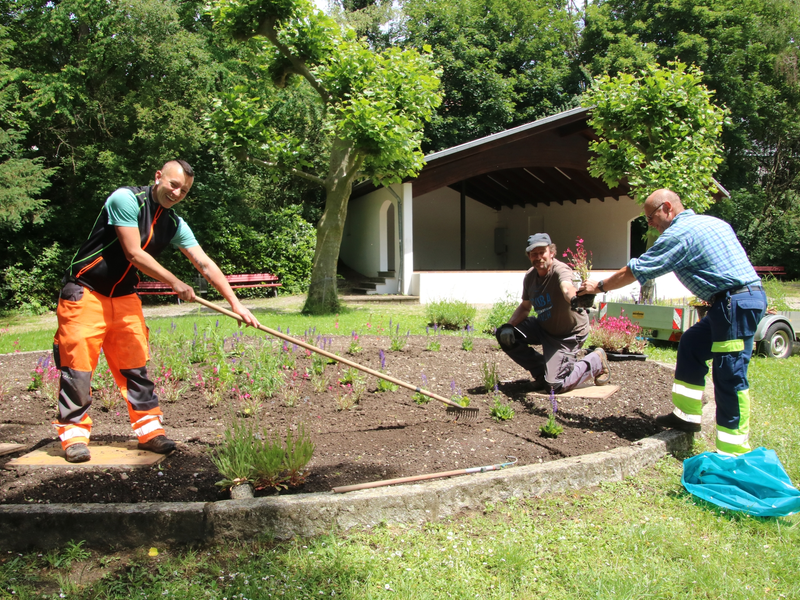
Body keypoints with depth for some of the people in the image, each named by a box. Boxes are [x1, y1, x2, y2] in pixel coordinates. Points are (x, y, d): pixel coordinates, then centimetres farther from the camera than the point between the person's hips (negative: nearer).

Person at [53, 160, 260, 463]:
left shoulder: (175, 224, 3)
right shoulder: (126, 199, -16)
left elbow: (205, 264, -1)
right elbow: (133, 253, -21)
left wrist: (235, 303, -8)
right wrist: (175, 283, -16)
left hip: (124, 298, 6)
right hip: (85, 293, -6)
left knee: (135, 365, 5)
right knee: (78, 363, -4)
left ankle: (149, 429, 11)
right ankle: (74, 434, 7)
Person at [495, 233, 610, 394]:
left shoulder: (560, 270, -26)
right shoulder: (530, 276, -5)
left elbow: (566, 287, -51)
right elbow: (525, 307, 8)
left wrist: (575, 298, -75)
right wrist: (509, 326, -10)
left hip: (569, 333, -7)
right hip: (543, 327, 7)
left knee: (555, 385, -15)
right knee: (504, 335, -7)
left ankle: (596, 362, 11)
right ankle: (542, 370, 10)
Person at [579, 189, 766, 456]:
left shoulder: (678, 233, -9)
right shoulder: (713, 222, 18)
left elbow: (634, 271, -5)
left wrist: (600, 286, 8)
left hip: (736, 302, -10)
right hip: (748, 296, 10)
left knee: (729, 375, -7)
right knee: (691, 345, 18)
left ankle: (732, 454, -1)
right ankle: (687, 415, 24)